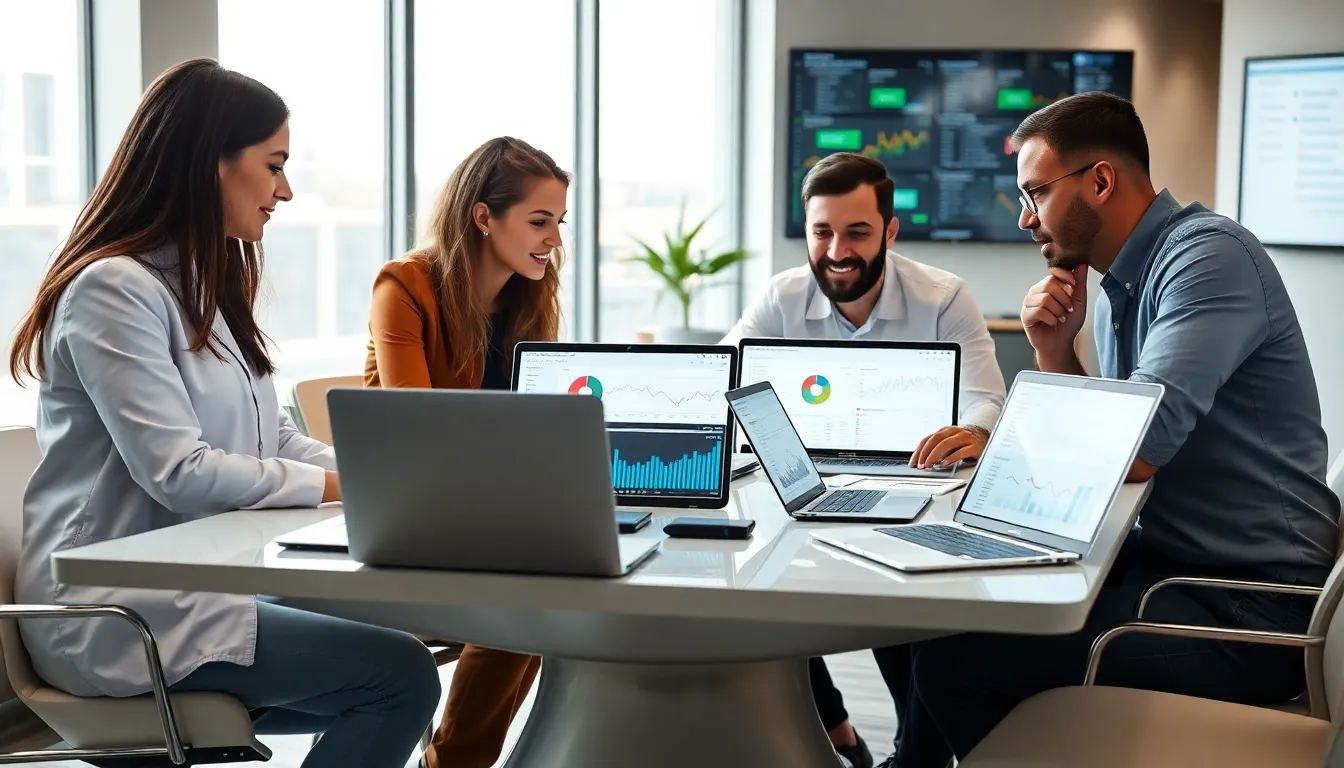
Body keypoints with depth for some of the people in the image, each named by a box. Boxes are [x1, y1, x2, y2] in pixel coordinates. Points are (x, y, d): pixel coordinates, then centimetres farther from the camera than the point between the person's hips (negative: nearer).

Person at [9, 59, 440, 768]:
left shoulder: (204, 286, 16)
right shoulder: (114, 287, -13)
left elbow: (276, 443, 14)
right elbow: (177, 471, -20)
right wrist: (335, 486, -13)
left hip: (189, 585, 9)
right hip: (113, 614, -9)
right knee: (402, 673, -18)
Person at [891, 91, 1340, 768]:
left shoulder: (1208, 254, -16)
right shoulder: (1117, 291, 13)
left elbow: (1133, 453, -25)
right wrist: (1055, 355, 1)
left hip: (1245, 606, -9)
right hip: (1168, 561, 9)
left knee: (953, 659, -18)